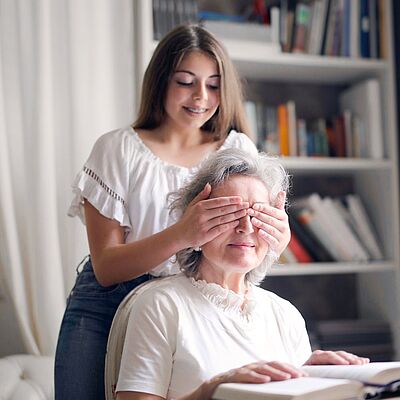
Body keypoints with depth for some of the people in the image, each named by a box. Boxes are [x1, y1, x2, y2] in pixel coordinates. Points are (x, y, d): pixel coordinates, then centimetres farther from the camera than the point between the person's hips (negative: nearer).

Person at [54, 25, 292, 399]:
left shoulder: (237, 148, 5)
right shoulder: (117, 149, -3)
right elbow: (105, 266, -10)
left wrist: (278, 232, -30)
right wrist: (181, 234, -28)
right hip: (107, 307, -1)